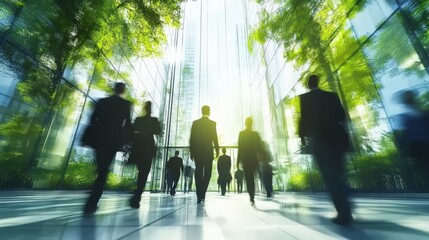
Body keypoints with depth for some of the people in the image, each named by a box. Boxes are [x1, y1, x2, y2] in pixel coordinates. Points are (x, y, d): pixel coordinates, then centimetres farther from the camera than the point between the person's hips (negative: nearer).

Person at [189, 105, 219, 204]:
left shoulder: (195, 123, 4)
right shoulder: (212, 123, -3)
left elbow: (191, 138, 3)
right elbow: (215, 138, -6)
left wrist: (192, 152, 9)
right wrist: (217, 150, 4)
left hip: (197, 151, 3)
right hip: (208, 151, -2)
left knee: (198, 173, 8)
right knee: (207, 173, 9)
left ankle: (199, 196, 10)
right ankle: (202, 193, -1)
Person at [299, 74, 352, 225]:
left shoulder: (305, 98, -1)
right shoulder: (332, 96, 13)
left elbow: (303, 118, -7)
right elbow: (342, 117, 12)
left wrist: (302, 136, 3)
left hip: (318, 140, -5)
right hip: (337, 138, 5)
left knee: (330, 177, -2)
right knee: (338, 174, 17)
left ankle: (344, 213, -2)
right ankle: (345, 210, 22)